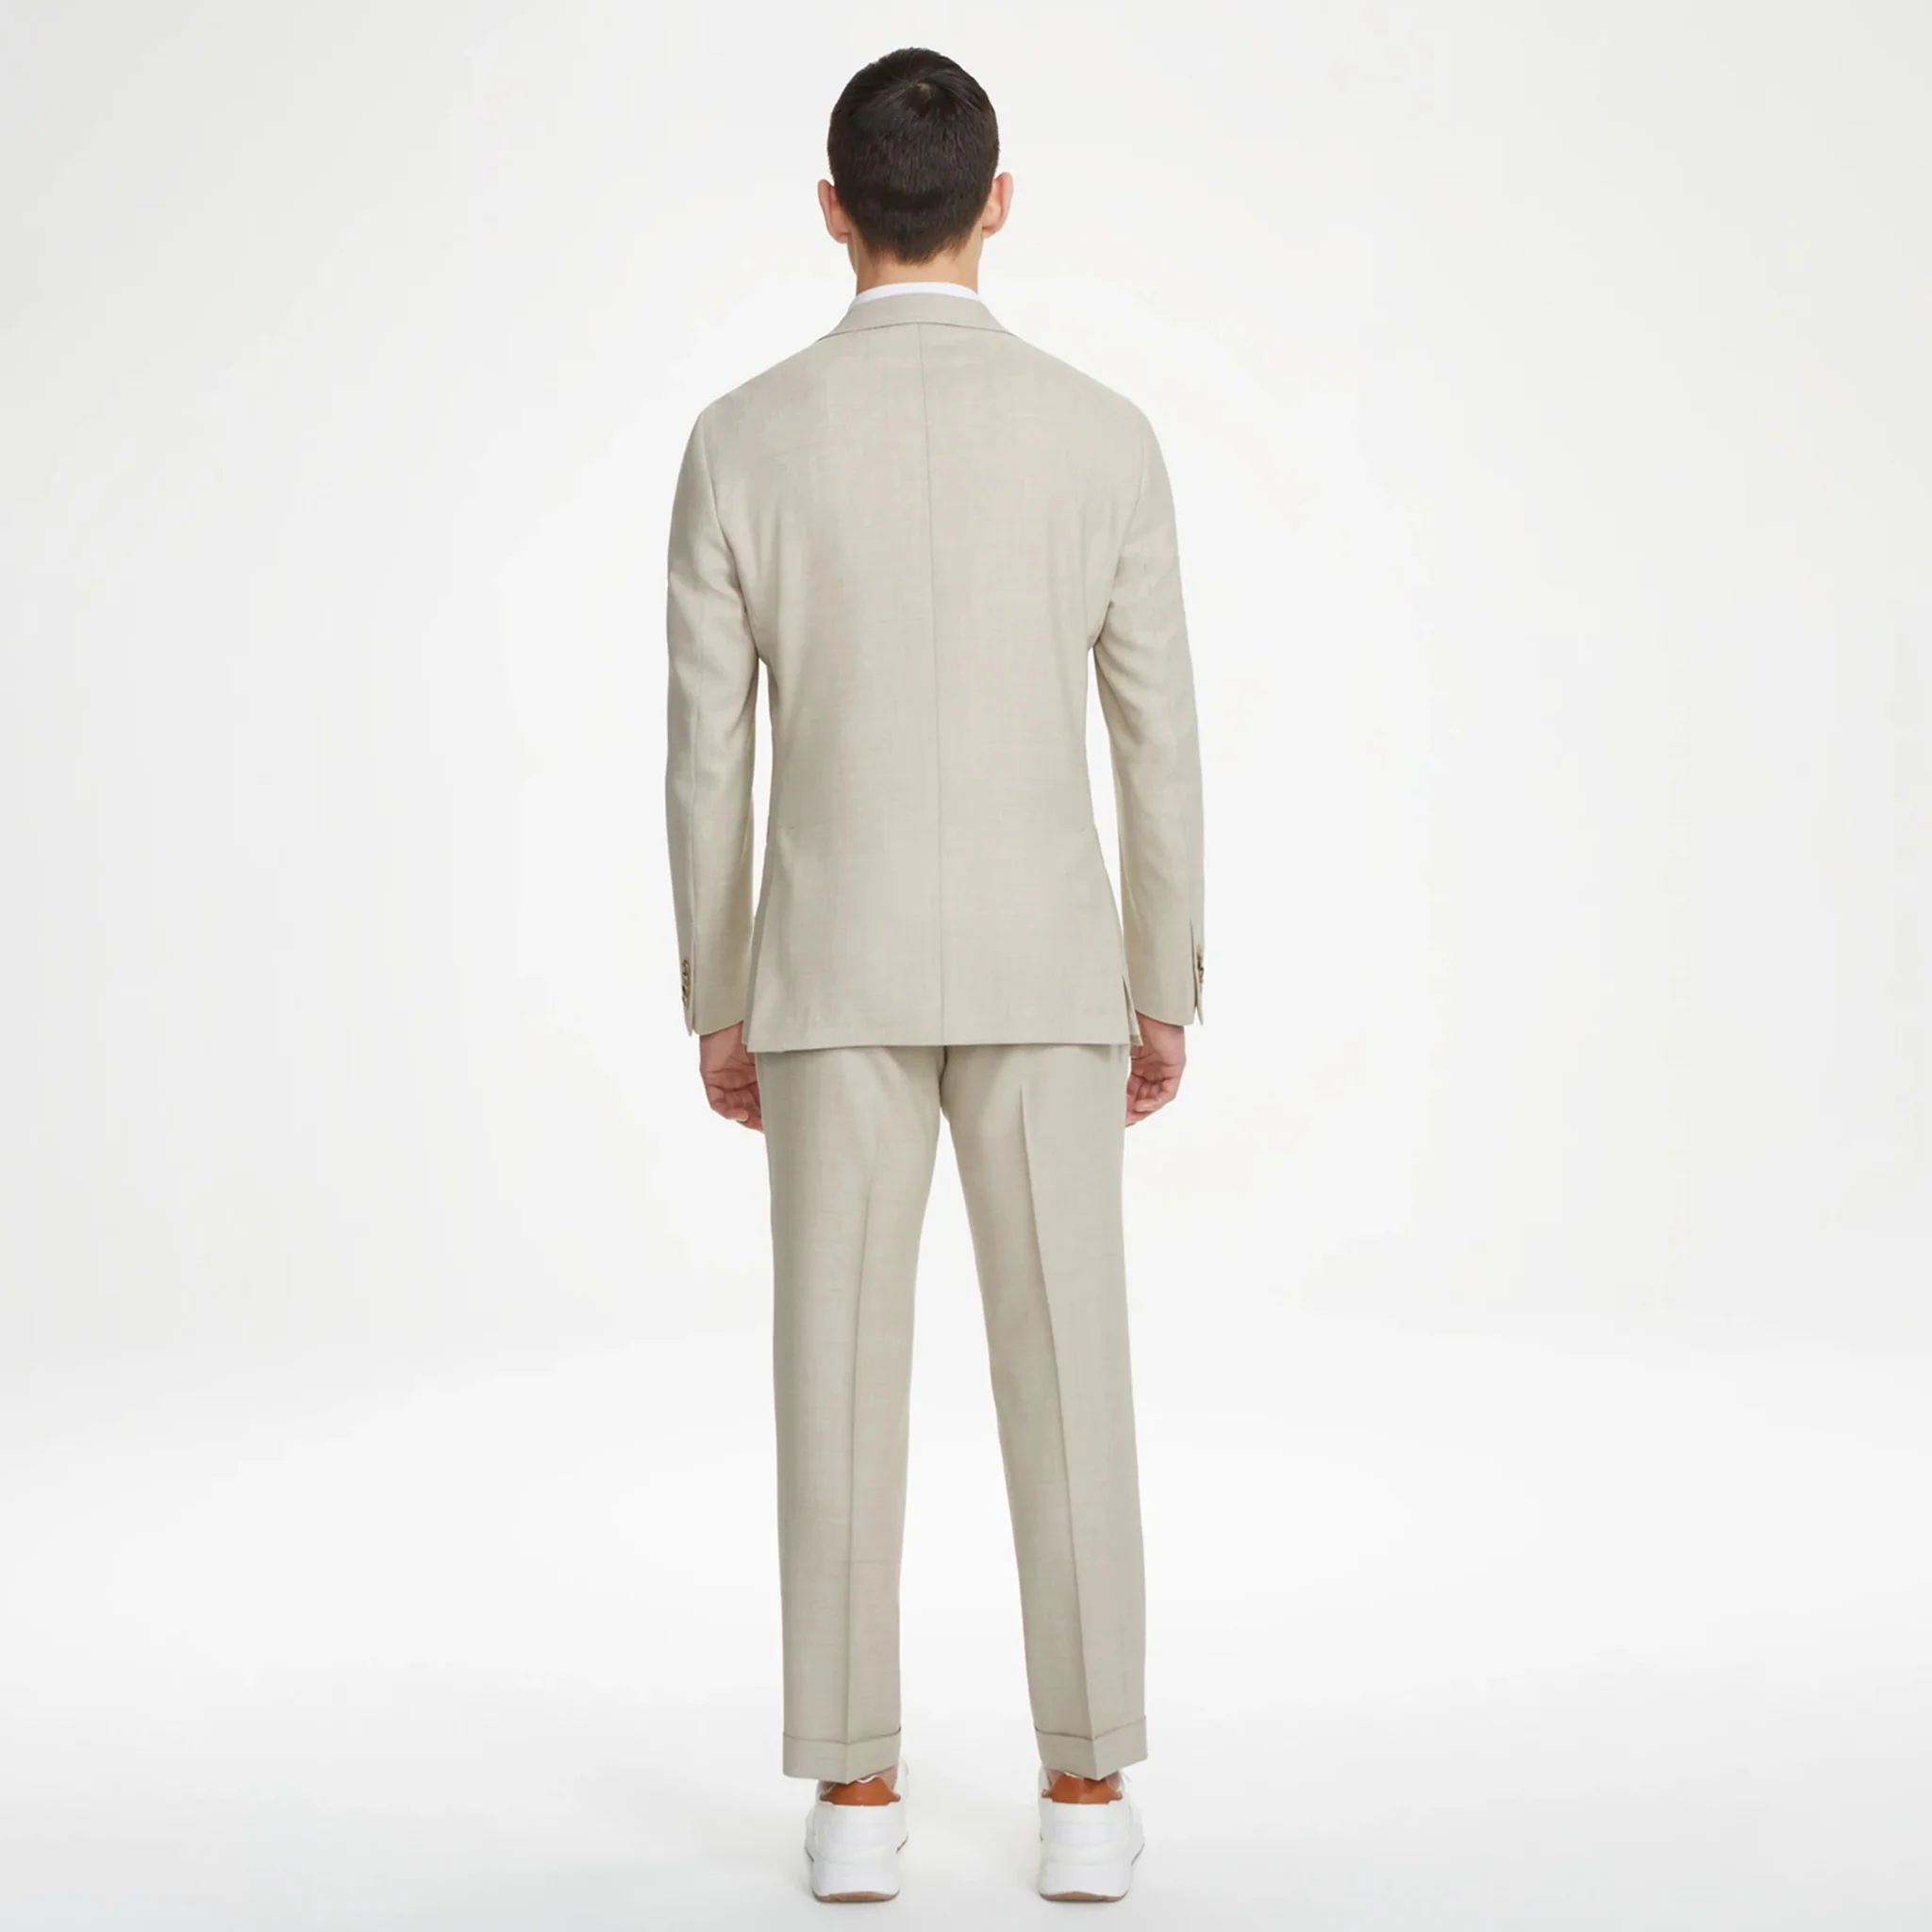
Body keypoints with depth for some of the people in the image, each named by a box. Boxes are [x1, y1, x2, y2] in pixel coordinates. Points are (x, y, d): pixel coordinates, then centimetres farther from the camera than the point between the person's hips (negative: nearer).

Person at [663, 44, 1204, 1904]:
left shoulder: (742, 440, -4)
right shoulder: (1104, 435, -3)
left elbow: (706, 755, -1)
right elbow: (1158, 744, 0)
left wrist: (715, 1003, 9)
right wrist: (1167, 993, 10)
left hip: (834, 971, 0)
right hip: (1042, 966, 0)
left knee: (841, 1375, 5)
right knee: (1065, 1372, 6)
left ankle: (857, 1795, 9)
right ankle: (1085, 1792, 10)